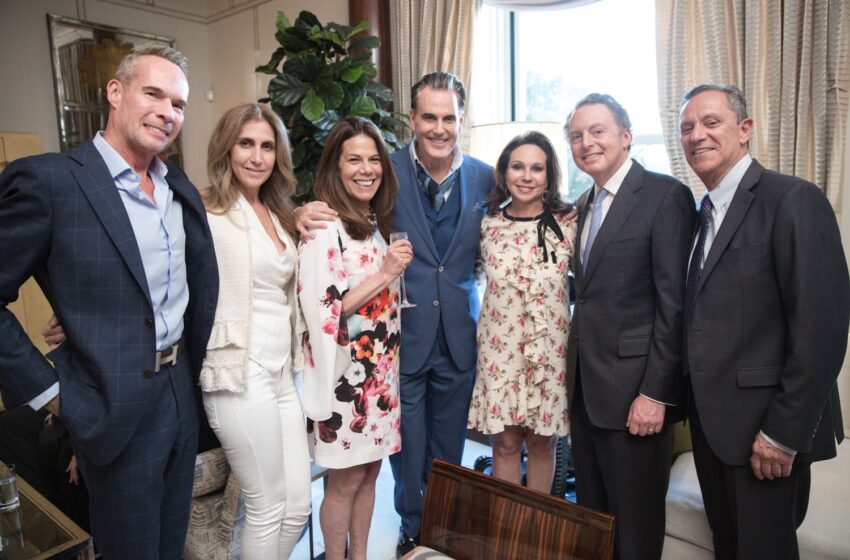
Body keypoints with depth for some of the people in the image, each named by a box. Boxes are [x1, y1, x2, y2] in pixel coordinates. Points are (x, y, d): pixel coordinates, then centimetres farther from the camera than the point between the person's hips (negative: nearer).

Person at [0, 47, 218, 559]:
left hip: (183, 396, 6)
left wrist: (192, 364, 9)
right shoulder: (47, 181, -15)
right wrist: (47, 391, -12)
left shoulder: (181, 188, 5)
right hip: (117, 413, -5)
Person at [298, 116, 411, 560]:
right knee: (346, 478, 8)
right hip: (344, 371, -7)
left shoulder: (375, 223, 10)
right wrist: (384, 274, -20)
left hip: (380, 368, 7)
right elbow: (320, 310, -22)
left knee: (369, 470, 18)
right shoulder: (324, 228, -15)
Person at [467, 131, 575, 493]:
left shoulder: (568, 222, -4)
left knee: (542, 442, 13)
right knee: (505, 442, 11)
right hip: (499, 347, 1)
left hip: (550, 349, -1)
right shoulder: (489, 224, 1)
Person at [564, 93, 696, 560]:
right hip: (584, 387, 7)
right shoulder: (584, 204, 13)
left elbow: (674, 304, -15)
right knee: (590, 512, 19)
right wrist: (574, 372, 8)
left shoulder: (665, 195, -10)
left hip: (634, 389, -7)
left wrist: (654, 393, -17)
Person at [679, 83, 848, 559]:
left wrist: (784, 433, -18)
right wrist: (696, 405, 8)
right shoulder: (702, 212, 10)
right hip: (711, 420, 7)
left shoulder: (794, 200, -13)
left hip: (766, 429, -7)